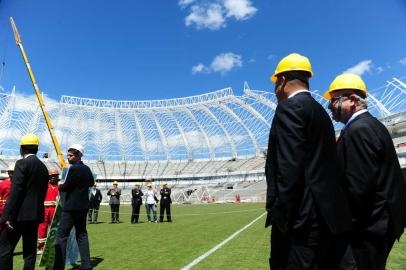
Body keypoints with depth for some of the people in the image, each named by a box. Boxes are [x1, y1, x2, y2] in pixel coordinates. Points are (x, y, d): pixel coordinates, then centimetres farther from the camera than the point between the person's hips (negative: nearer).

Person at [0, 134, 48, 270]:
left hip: (20, 214, -7)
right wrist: (36, 209, 17)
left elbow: (15, 191, -15)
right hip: (36, 214, 7)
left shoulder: (22, 163, -8)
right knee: (30, 250, 11)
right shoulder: (43, 167, 12)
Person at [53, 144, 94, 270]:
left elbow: (65, 187, -12)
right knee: (82, 234, 13)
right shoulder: (87, 169, 10)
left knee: (61, 235, -1)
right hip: (83, 206, 8)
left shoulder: (73, 168, -15)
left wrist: (60, 185, 7)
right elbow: (91, 183, 25)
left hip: (72, 207, -8)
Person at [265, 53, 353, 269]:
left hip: (302, 219, -10)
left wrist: (280, 217, -16)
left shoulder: (290, 107, -11)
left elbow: (289, 169, -20)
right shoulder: (320, 111, 17)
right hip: (326, 215, 10)